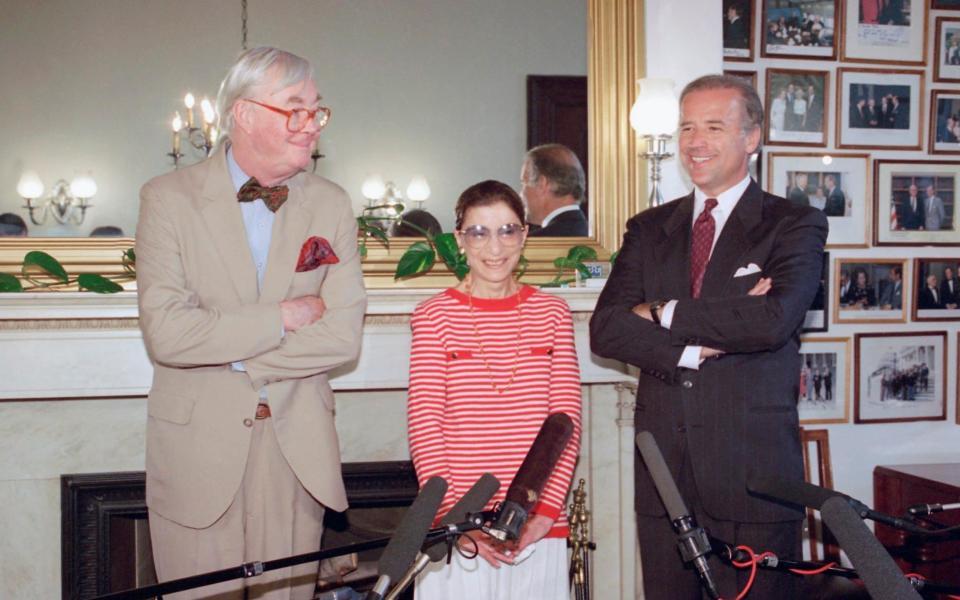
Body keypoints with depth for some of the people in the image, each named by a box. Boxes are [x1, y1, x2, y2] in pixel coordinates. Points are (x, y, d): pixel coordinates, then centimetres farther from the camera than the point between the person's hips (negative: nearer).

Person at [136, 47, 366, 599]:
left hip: (299, 449, 2)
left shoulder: (331, 206, 3)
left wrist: (227, 355, -11)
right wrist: (284, 316, -14)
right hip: (198, 447, -2)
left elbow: (343, 336, -6)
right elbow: (166, 333, -16)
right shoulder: (169, 198, -5)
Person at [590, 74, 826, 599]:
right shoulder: (648, 229, 11)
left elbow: (774, 319, -19)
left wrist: (663, 314, -10)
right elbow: (605, 329, -1)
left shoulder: (795, 225, 0)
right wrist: (693, 347, -15)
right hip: (663, 467, 4)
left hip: (753, 474, -3)